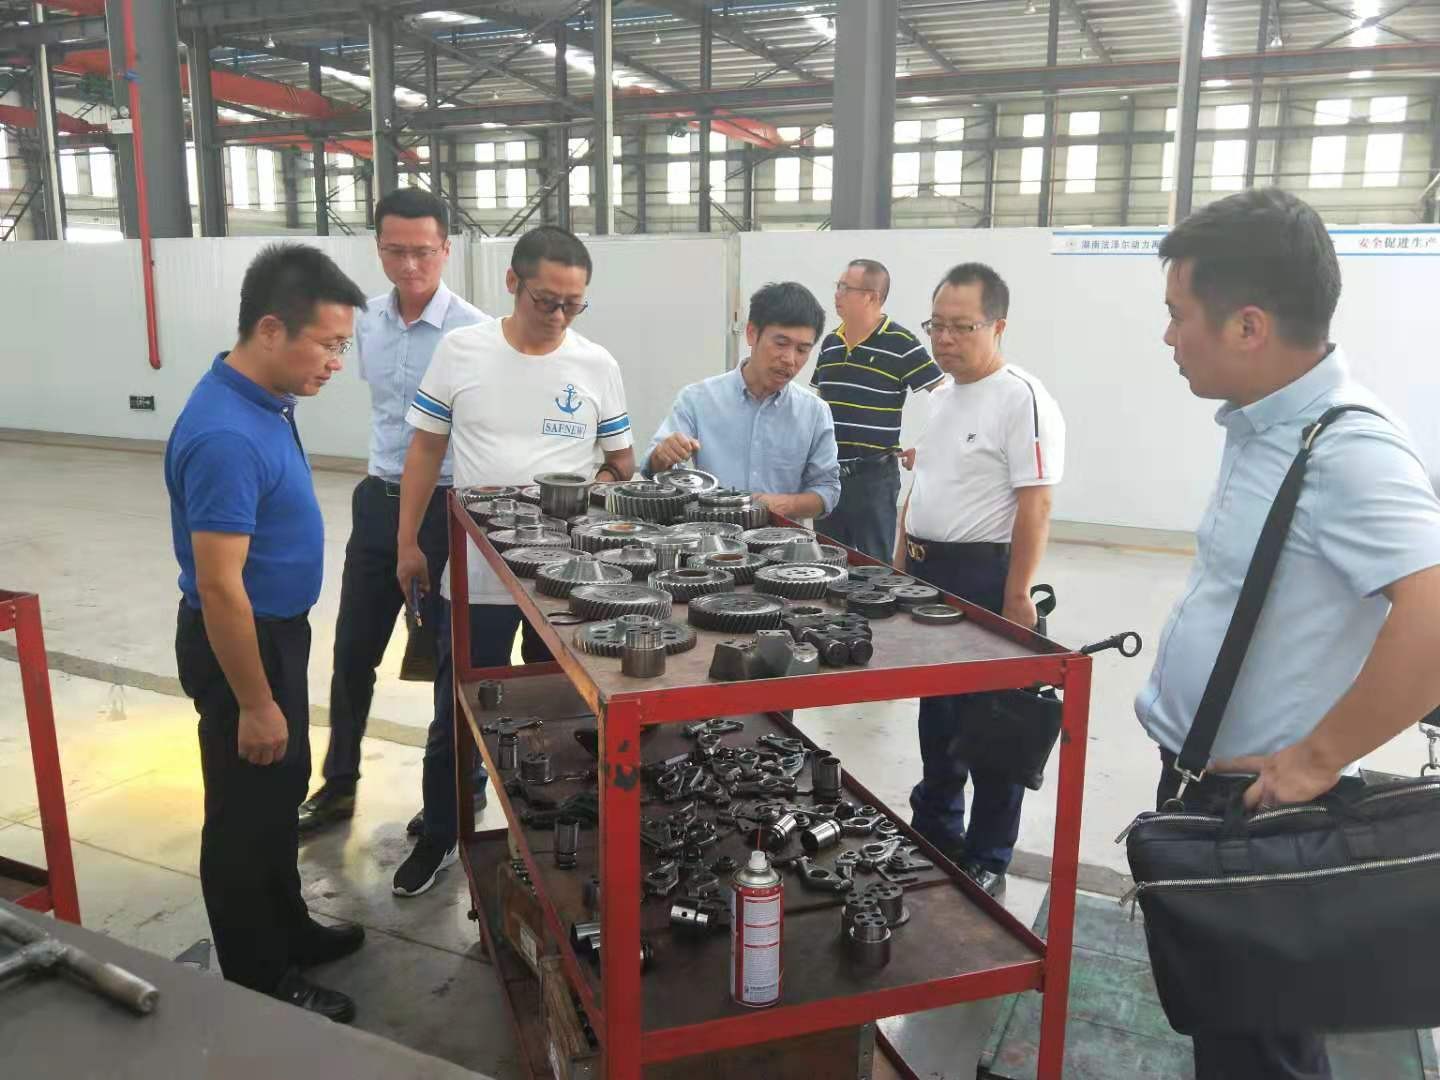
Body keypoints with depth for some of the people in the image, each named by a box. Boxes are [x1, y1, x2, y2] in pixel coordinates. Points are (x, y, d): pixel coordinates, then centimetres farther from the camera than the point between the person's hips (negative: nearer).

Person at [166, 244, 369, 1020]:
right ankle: (257, 985, 26)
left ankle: (288, 934, 42)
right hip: (240, 643, -10)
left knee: (282, 795, 22)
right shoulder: (227, 436, -29)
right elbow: (219, 587, -27)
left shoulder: (264, 400, 2)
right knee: (246, 812, 7)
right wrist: (254, 704, -20)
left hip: (275, 629, 10)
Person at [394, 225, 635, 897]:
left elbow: (621, 462, 9)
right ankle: (439, 837, 32)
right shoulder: (460, 351, -3)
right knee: (456, 717, 10)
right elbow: (425, 450, 3)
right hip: (477, 572, 0)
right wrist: (408, 544, 2)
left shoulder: (597, 366, -1)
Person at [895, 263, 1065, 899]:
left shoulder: (1022, 400, -15)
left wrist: (1016, 598, -21)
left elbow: (1035, 507, -19)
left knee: (988, 722, 3)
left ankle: (986, 862, 18)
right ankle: (933, 829, 37)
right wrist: (901, 561, 17)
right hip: (925, 572, 9)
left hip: (983, 577, -9)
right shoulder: (942, 393, 12)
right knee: (934, 709, 20)